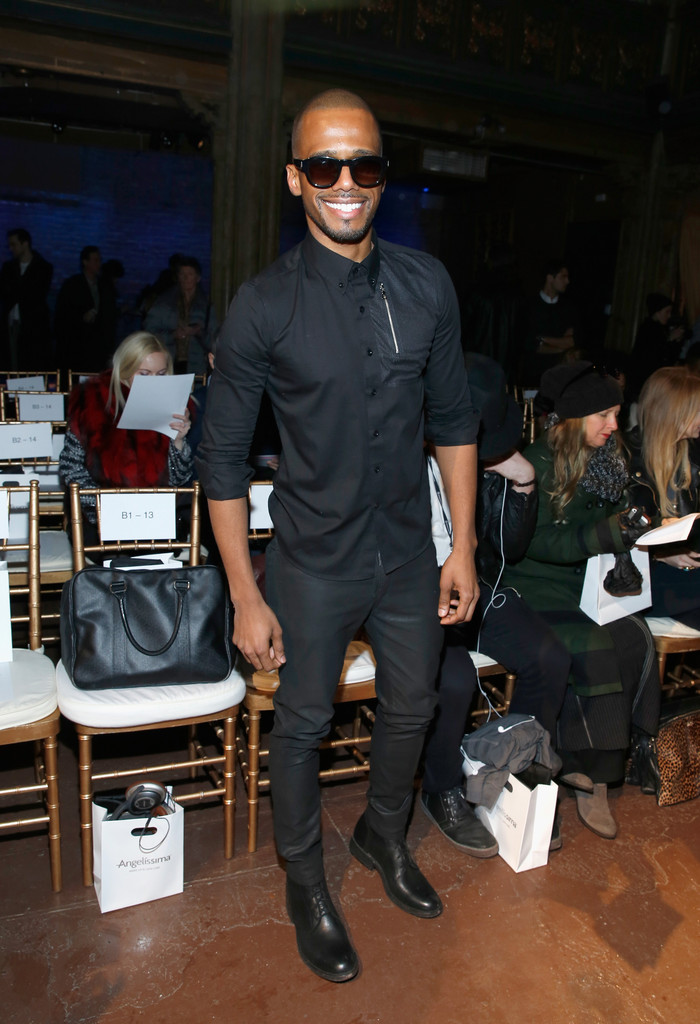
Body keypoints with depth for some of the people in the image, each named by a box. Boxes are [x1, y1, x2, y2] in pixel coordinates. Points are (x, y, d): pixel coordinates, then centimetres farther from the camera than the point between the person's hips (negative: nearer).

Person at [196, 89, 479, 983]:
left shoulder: (427, 285, -3)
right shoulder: (264, 305, -13)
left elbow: (453, 420, 4)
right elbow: (222, 457, -10)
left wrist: (463, 546, 2)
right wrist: (246, 595, -11)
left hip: (409, 551, 4)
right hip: (314, 563, -3)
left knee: (411, 705, 20)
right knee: (302, 723, 12)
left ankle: (383, 836, 51)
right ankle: (305, 884, 41)